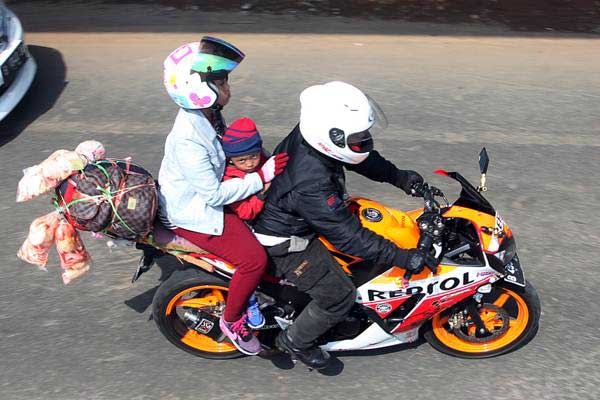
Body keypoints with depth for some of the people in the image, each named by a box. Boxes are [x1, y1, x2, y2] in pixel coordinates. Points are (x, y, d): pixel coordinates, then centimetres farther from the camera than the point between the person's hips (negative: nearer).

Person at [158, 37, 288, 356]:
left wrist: (263, 160, 2)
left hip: (207, 197, 10)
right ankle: (232, 320, 9)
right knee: (254, 258, -17)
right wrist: (261, 177, -25)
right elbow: (215, 194, -28)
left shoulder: (208, 116, -2)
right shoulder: (188, 140, -31)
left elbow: (231, 150, 17)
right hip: (191, 214, -10)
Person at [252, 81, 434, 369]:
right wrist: (402, 258, -29)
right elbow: (347, 235, -32)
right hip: (284, 242, -9)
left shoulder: (309, 134, -14)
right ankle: (295, 341, 20)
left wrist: (398, 177, -3)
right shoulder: (312, 184, -39)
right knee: (339, 294, -6)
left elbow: (360, 157, 3)